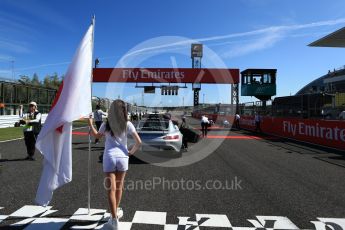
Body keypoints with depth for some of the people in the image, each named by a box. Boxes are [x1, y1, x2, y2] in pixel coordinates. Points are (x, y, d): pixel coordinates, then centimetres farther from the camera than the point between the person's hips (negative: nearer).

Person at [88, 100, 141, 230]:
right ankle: (116, 212, 38)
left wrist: (90, 124, 33)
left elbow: (97, 136, 19)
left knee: (111, 189, 4)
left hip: (109, 158, -1)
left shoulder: (106, 125, -1)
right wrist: (131, 152, 8)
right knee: (119, 187, 19)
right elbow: (138, 142, -8)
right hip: (122, 157, 1)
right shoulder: (127, 124, -3)